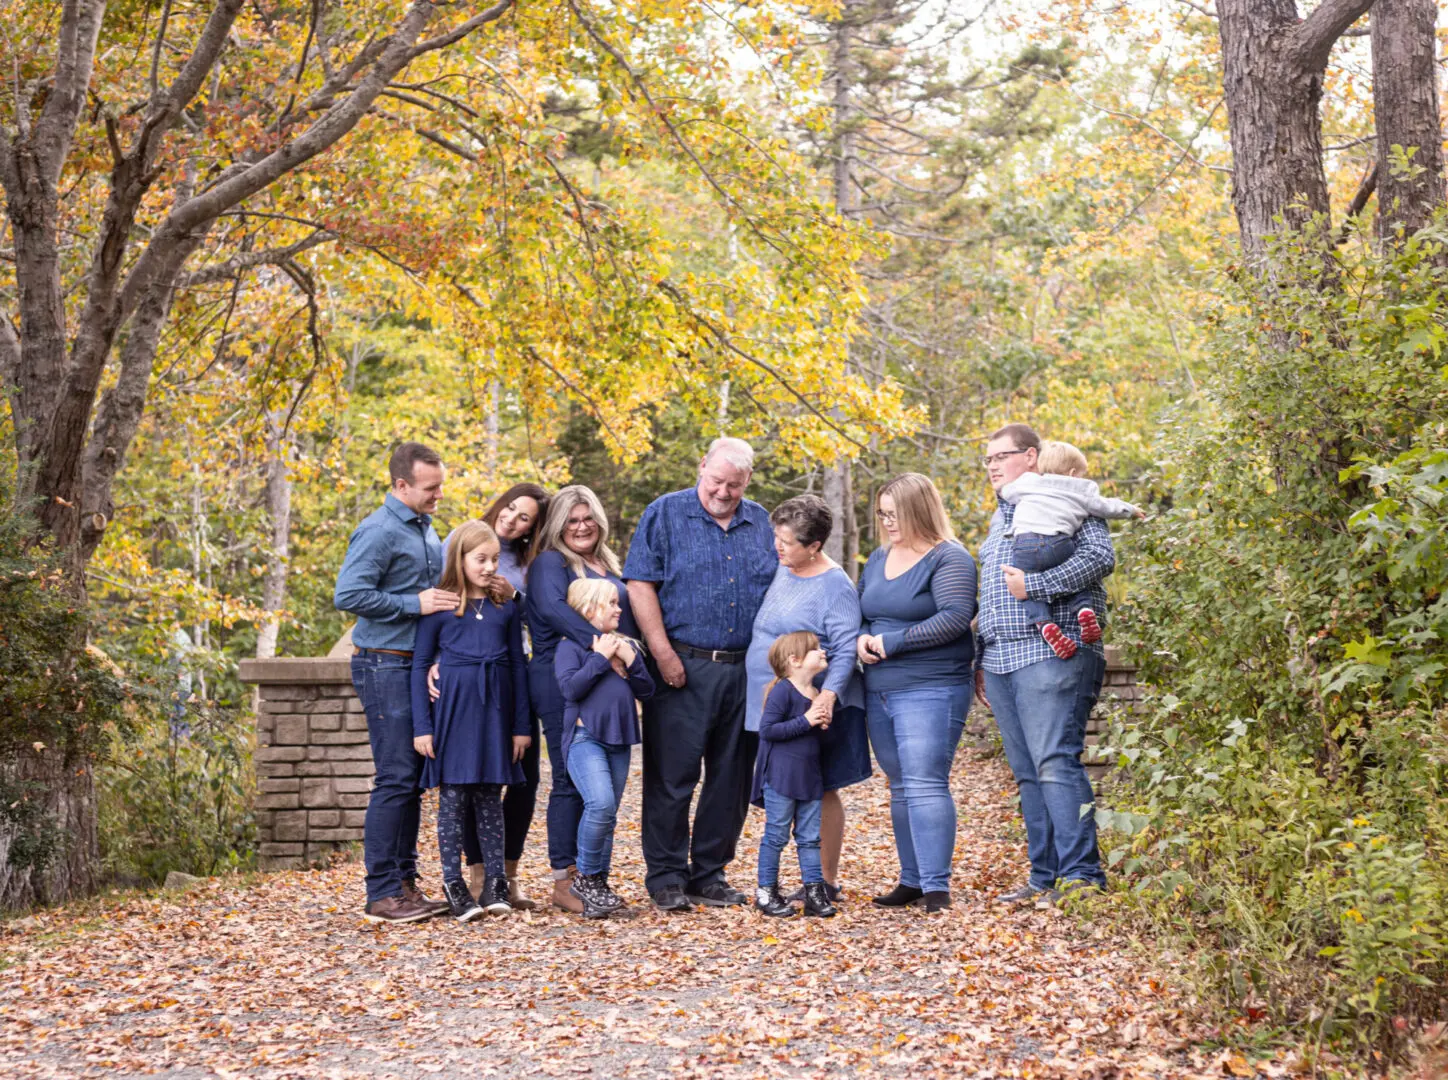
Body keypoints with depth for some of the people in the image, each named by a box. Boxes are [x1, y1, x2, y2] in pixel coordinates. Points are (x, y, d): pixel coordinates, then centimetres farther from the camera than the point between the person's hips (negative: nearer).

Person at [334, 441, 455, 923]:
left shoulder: (425, 528, 16)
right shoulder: (379, 531, -13)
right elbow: (348, 595, -21)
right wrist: (415, 603, -19)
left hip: (418, 664, 9)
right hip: (385, 665, -9)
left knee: (413, 776, 11)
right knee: (396, 778, -10)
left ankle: (405, 882, 18)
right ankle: (382, 894, -6)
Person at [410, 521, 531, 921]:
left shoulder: (506, 607, 9)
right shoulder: (440, 606, 0)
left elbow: (518, 665, 11)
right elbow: (420, 664, 1)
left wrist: (522, 724, 7)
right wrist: (421, 726, -5)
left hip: (494, 708, 3)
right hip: (452, 706, -3)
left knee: (489, 796, 7)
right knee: (453, 795, -1)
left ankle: (495, 881, 12)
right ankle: (453, 883, 5)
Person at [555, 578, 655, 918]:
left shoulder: (626, 645, 17)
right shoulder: (571, 646, -2)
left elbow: (646, 690, 12)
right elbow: (571, 687, -16)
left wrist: (630, 660, -3)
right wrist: (600, 657, -11)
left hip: (619, 741, 6)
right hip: (584, 737, -6)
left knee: (608, 815, 8)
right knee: (601, 804, -24)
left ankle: (596, 889, 16)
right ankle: (587, 876, -7)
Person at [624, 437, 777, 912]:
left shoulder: (760, 522, 13)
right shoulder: (665, 513, 0)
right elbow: (640, 585, -5)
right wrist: (663, 654, -12)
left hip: (745, 671, 4)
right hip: (683, 668, -4)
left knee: (731, 778, 8)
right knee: (672, 775, -2)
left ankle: (710, 873, 19)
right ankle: (666, 877, 7)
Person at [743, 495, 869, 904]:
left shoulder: (835, 585, -14)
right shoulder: (781, 570, 9)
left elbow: (846, 649, -19)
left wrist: (828, 693, -30)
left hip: (813, 707, -8)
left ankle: (827, 882, 10)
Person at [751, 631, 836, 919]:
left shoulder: (819, 692, 10)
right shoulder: (783, 691, -14)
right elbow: (766, 730, -19)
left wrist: (825, 722, 1)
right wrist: (805, 721, -21)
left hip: (810, 777, 7)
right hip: (781, 777, -7)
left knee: (810, 838, 9)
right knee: (776, 835, 1)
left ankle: (814, 891, 13)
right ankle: (766, 891, 11)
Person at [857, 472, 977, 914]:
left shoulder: (948, 558, -8)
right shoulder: (878, 558, 16)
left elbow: (955, 618, -19)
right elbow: (857, 612, 22)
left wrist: (893, 641, -17)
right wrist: (861, 639, -1)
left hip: (930, 691, -8)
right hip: (879, 692, 8)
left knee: (925, 785, -13)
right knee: (900, 787, 11)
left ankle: (936, 886, -11)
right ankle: (911, 879, 19)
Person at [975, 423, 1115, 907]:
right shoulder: (1000, 516, 26)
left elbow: (1100, 557, -17)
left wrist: (1034, 585, -21)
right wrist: (981, 660, 26)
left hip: (1051, 654, -8)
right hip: (1000, 661, 9)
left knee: (1056, 764, -15)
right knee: (1027, 773, 7)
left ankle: (1082, 876, -13)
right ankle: (1044, 876, 11)